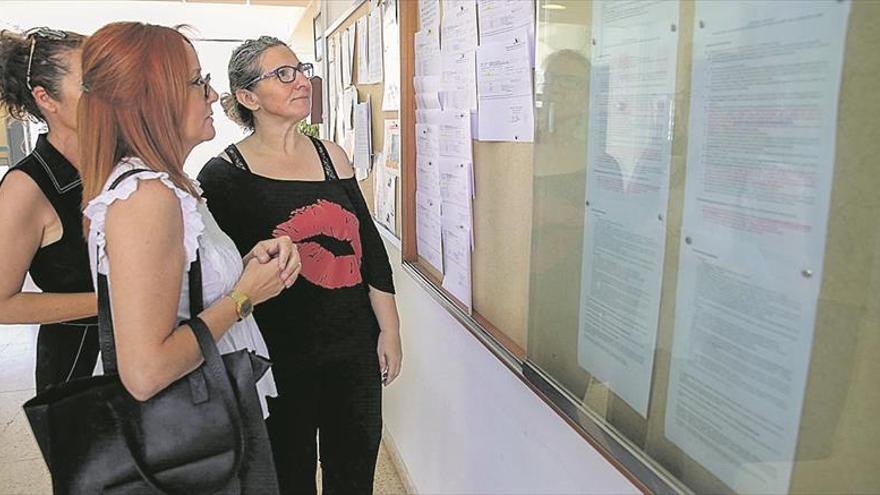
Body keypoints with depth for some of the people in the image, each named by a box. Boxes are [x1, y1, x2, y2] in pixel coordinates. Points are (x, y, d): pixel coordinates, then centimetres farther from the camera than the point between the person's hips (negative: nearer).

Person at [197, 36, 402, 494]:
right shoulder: (224, 174, -8)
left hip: (355, 348, 4)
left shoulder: (331, 156, 5)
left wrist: (389, 330, 6)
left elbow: (368, 244, 6)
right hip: (280, 360, -4)